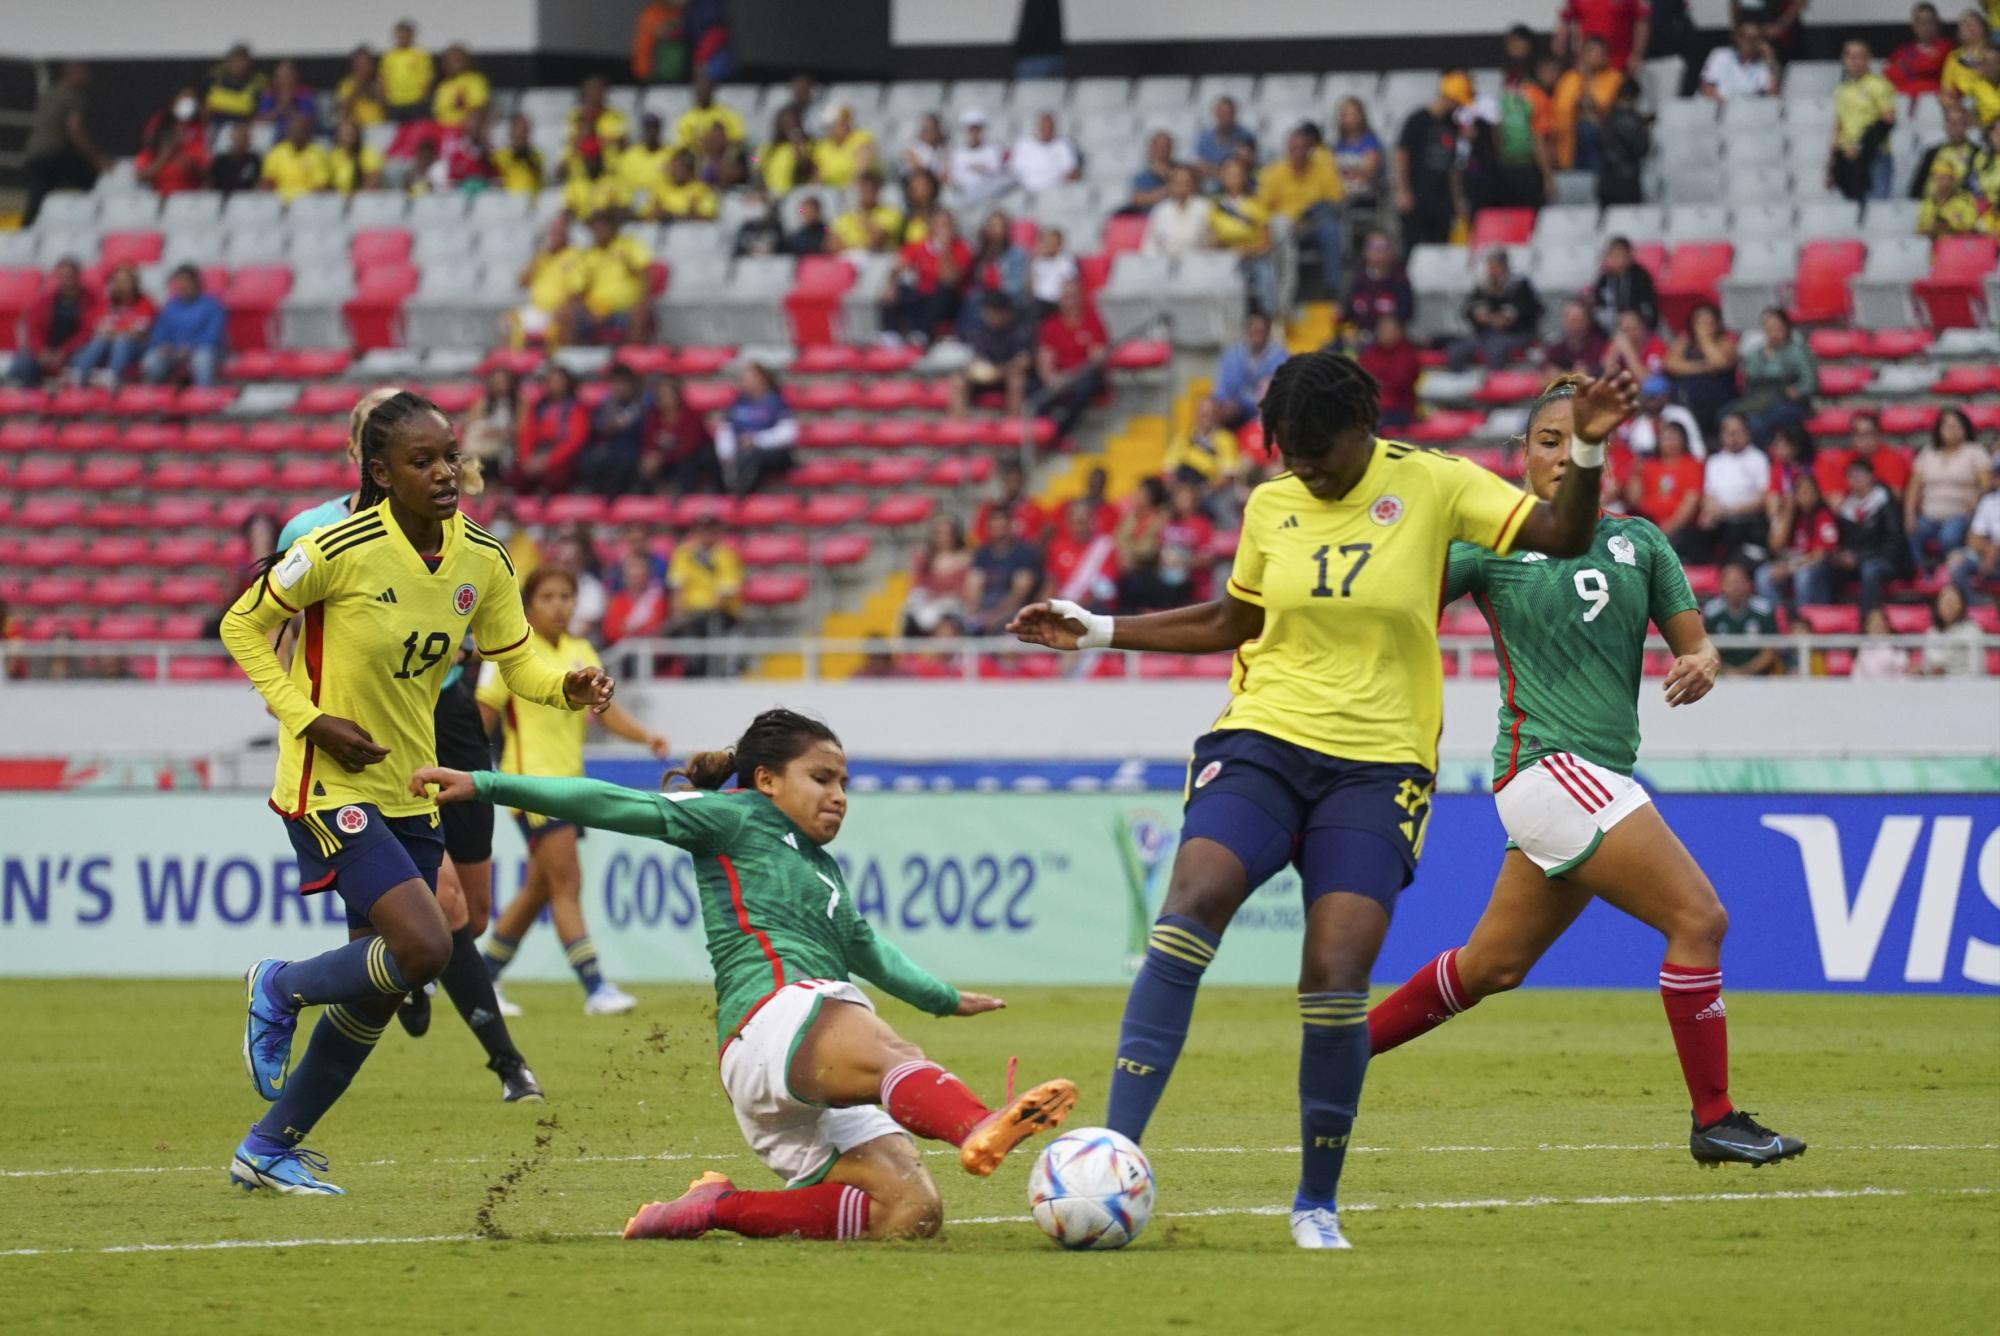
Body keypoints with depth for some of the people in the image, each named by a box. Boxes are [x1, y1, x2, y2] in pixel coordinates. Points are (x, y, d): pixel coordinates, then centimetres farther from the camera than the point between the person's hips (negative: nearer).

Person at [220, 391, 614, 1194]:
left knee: (378, 992, 9)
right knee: (424, 947, -22)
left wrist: (569, 689, -14)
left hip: (411, 793, 7)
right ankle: (280, 988, 7)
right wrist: (309, 719, -16)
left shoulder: (482, 561, 0)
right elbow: (242, 626, -7)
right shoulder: (343, 550, -17)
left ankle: (270, 1147, 25)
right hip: (329, 787, -7)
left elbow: (516, 662, 9)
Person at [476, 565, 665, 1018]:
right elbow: (483, 716, -3)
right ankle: (595, 989, -19)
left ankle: (484, 979, 25)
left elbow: (606, 709, 6)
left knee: (538, 890, 12)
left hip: (569, 777, 7)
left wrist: (645, 736, -11)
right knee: (567, 883, -14)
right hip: (532, 777, -7)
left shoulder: (582, 653, 13)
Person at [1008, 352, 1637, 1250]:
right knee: (1190, 906, -23)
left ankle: (1318, 1203, 5)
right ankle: (1115, 1149, -25)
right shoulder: (1270, 507, 8)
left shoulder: (1431, 487, -1)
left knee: (1336, 975, -14)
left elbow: (1563, 536, -5)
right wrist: (1097, 631, 19)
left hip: (1378, 765, -2)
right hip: (1263, 739, 2)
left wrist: (1587, 449, -22)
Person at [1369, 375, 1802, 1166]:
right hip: (1548, 766, -7)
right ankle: (1714, 1121, -10)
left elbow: (1693, 639, 12)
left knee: (1493, 966, 16)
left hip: (1600, 780, 7)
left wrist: (1701, 663, -11)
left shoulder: (1637, 540, 12)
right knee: (1698, 916, -15)